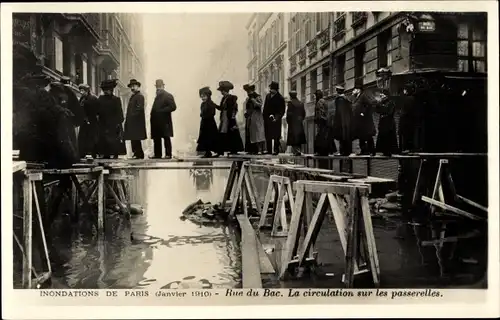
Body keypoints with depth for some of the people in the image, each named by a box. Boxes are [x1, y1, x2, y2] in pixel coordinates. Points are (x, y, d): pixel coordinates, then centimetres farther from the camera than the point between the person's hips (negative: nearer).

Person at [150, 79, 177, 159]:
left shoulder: (168, 96, -2)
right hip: (156, 121, 7)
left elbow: (173, 107, -14)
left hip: (164, 122, -7)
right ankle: (157, 154, 10)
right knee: (156, 138, 6)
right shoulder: (157, 97, 21)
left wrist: (161, 111, -16)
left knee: (166, 138, -4)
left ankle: (168, 154, -3)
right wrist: (152, 114, 4)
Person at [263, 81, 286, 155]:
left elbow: (282, 110, -8)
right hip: (267, 119, 6)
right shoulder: (268, 96, 13)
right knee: (268, 136, 6)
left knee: (276, 136, -6)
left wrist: (277, 117, -20)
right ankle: (269, 150, 12)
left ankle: (276, 150, -1)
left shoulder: (280, 98, -6)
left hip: (275, 119, -6)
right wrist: (264, 117, 9)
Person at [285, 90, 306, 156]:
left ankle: (296, 151, -12)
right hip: (300, 123, 6)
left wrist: (288, 121, -2)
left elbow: (289, 113, -13)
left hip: (293, 123, -6)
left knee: (293, 137, -4)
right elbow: (304, 113, 11)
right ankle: (298, 150, 13)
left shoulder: (290, 102, -9)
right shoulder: (301, 103, 10)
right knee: (299, 137, 11)